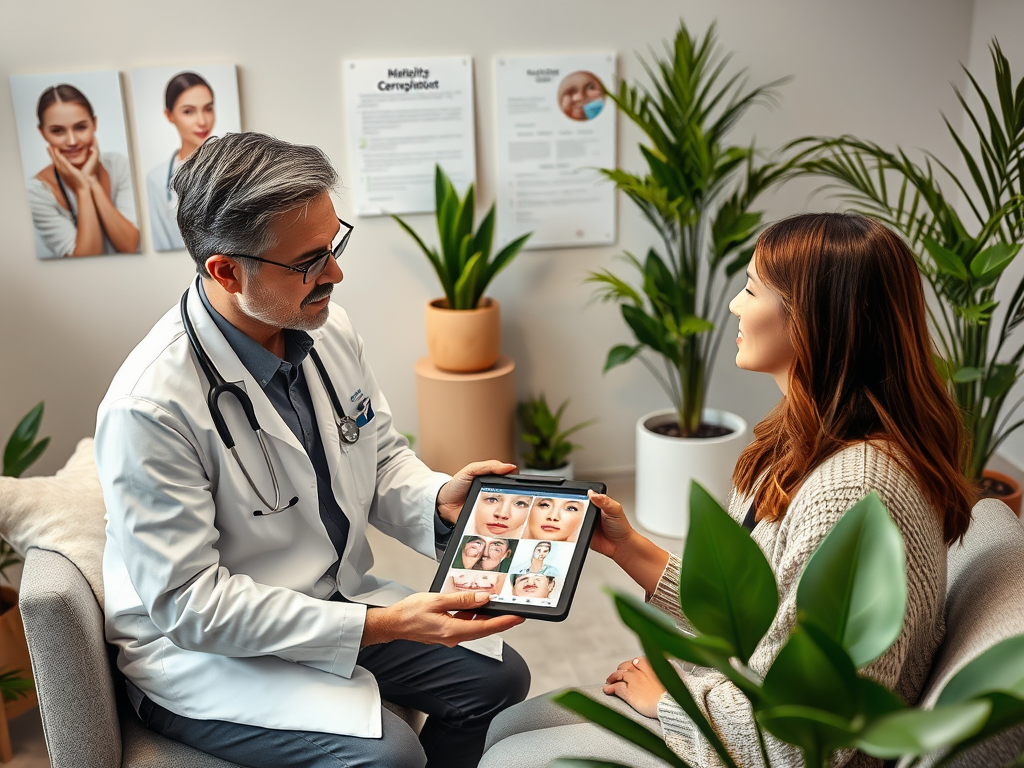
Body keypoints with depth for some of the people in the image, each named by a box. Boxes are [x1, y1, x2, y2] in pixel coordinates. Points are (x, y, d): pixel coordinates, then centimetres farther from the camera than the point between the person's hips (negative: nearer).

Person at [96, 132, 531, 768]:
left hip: (336, 598, 7)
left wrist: (438, 500, -15)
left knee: (498, 677, 0)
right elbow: (188, 602, -25)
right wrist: (380, 624, -30)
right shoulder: (149, 406, -28)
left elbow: (382, 457, 8)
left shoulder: (330, 328, -6)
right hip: (200, 648, -6)